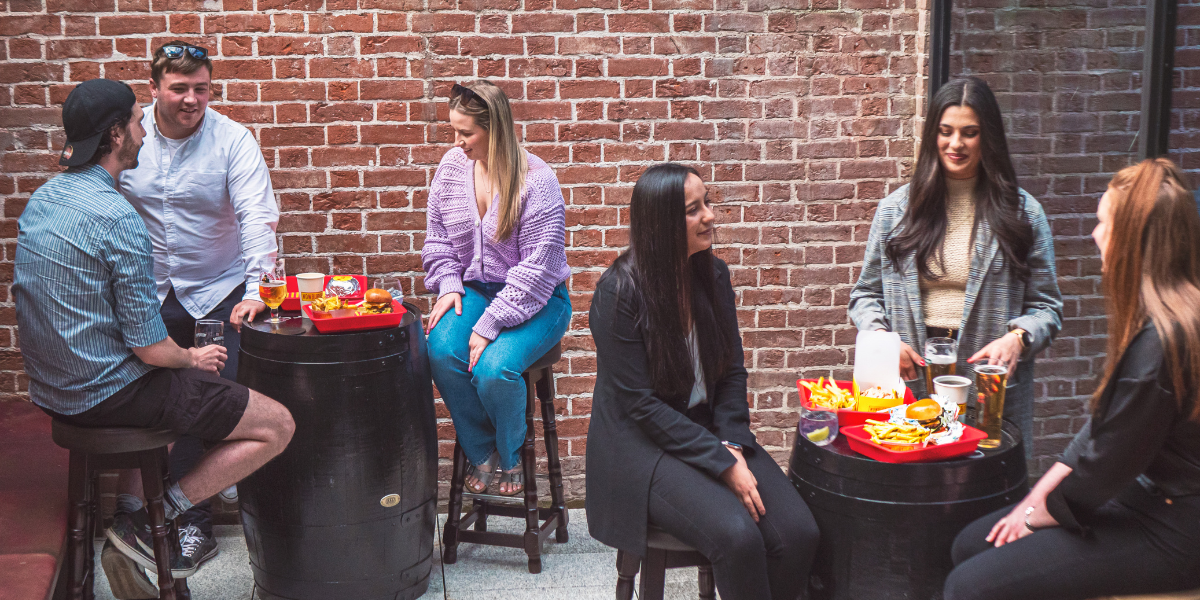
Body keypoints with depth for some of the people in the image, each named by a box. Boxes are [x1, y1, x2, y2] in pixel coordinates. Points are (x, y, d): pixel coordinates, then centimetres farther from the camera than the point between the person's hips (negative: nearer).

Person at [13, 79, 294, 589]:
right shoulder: (117, 218, -21)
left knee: (177, 388, 37)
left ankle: (132, 505, 23)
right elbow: (152, 350, -21)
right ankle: (145, 521, -4)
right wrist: (195, 359, 2)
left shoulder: (40, 200, 6)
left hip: (51, 389, 9)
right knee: (276, 426, -5)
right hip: (108, 392, -9)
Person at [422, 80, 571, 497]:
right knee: (441, 350, -25)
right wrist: (448, 287, -5)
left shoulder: (536, 181, -17)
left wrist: (490, 324, -23)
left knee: (494, 367, -30)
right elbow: (437, 239, 13)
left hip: (536, 299, -5)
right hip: (475, 288, 5)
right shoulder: (452, 167, 2)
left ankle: (511, 457, 3)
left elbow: (537, 268, -19)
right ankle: (480, 453, -1)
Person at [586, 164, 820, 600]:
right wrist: (722, 464, -18)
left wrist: (733, 447, -8)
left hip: (711, 430, 6)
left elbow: (732, 371, 9)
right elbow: (640, 403, -16)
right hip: (644, 444, -6)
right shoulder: (619, 291, -14)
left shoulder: (713, 275, 5)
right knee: (738, 536, -29)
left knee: (798, 532, -16)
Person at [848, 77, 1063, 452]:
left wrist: (1017, 337, -16)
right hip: (909, 379, 1)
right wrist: (881, 337, -7)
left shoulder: (1022, 213, 4)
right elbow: (866, 294, 12)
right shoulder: (897, 209, 8)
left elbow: (1045, 306, 4)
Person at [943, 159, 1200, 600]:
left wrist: (1038, 514, -4)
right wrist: (1038, 496, 6)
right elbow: (1106, 425, 11)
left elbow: (1108, 464, -20)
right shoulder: (1160, 317, 6)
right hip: (1137, 494, 10)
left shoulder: (1160, 339, -26)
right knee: (971, 544, 9)